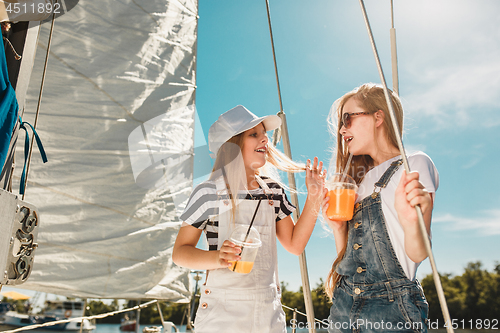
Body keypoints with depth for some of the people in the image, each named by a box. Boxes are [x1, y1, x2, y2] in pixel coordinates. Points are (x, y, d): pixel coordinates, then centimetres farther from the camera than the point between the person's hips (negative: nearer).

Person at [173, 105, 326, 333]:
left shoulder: (273, 190, 3)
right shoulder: (209, 192, -12)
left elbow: (295, 245, 5)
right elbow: (179, 252, -8)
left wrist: (314, 198, -3)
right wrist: (217, 258, -27)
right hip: (221, 314, -4)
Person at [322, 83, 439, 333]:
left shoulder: (414, 164, -6)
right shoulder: (359, 179, 12)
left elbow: (418, 254, -13)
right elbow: (347, 257, 12)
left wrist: (411, 222, -32)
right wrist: (338, 228, -6)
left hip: (391, 308, -5)